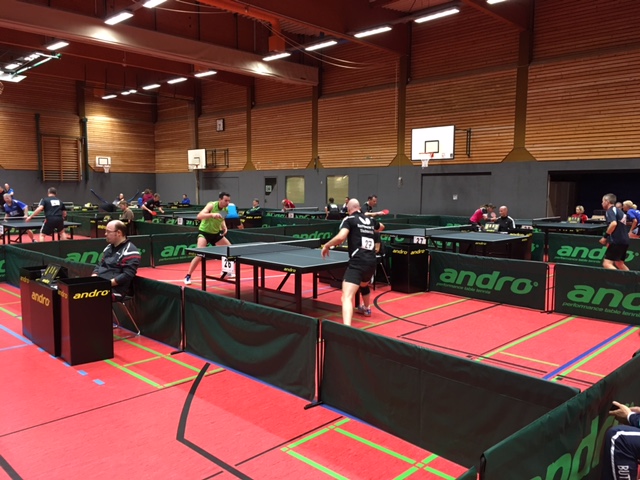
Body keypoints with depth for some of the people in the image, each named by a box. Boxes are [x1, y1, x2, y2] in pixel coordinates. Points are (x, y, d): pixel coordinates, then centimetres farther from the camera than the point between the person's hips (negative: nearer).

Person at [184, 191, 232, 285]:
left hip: (216, 233, 7)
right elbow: (199, 216, -37)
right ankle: (188, 276, -9)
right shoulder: (211, 205, -24)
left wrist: (224, 227, -4)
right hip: (204, 232, -7)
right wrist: (212, 214, -52)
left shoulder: (225, 210, -6)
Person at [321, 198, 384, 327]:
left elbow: (341, 237, -17)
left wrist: (327, 245, -1)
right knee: (363, 285, 39)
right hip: (372, 262, 7)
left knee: (347, 297, -19)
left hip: (357, 263, -7)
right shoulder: (370, 220, 18)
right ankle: (367, 308, 64)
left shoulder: (349, 219, 0)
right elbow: (381, 227, 41)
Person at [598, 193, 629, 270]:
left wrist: (605, 236, -19)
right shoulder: (618, 210, 20)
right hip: (624, 240, 10)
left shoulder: (609, 211, -9)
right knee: (619, 263, 24)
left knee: (607, 264, -15)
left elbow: (613, 223, -26)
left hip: (617, 242, -10)